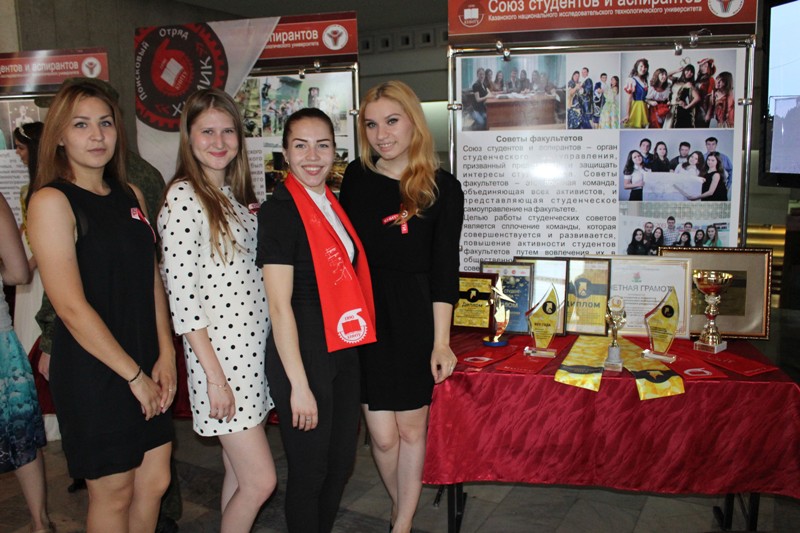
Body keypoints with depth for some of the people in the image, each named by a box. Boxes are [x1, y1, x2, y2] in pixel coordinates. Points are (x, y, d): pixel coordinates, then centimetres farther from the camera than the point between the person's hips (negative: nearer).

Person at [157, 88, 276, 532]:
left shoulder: (235, 194, 12)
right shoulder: (183, 197, -12)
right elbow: (180, 293, -16)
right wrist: (214, 376, -16)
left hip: (255, 345, 8)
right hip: (220, 352, -7)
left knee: (240, 472, 16)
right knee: (261, 481, -2)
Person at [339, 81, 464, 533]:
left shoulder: (442, 188, -4)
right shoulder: (357, 177, 3)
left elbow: (444, 269, -5)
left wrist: (441, 340, -9)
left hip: (416, 320, -2)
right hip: (365, 317, 2)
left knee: (411, 428, 10)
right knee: (383, 435, 6)